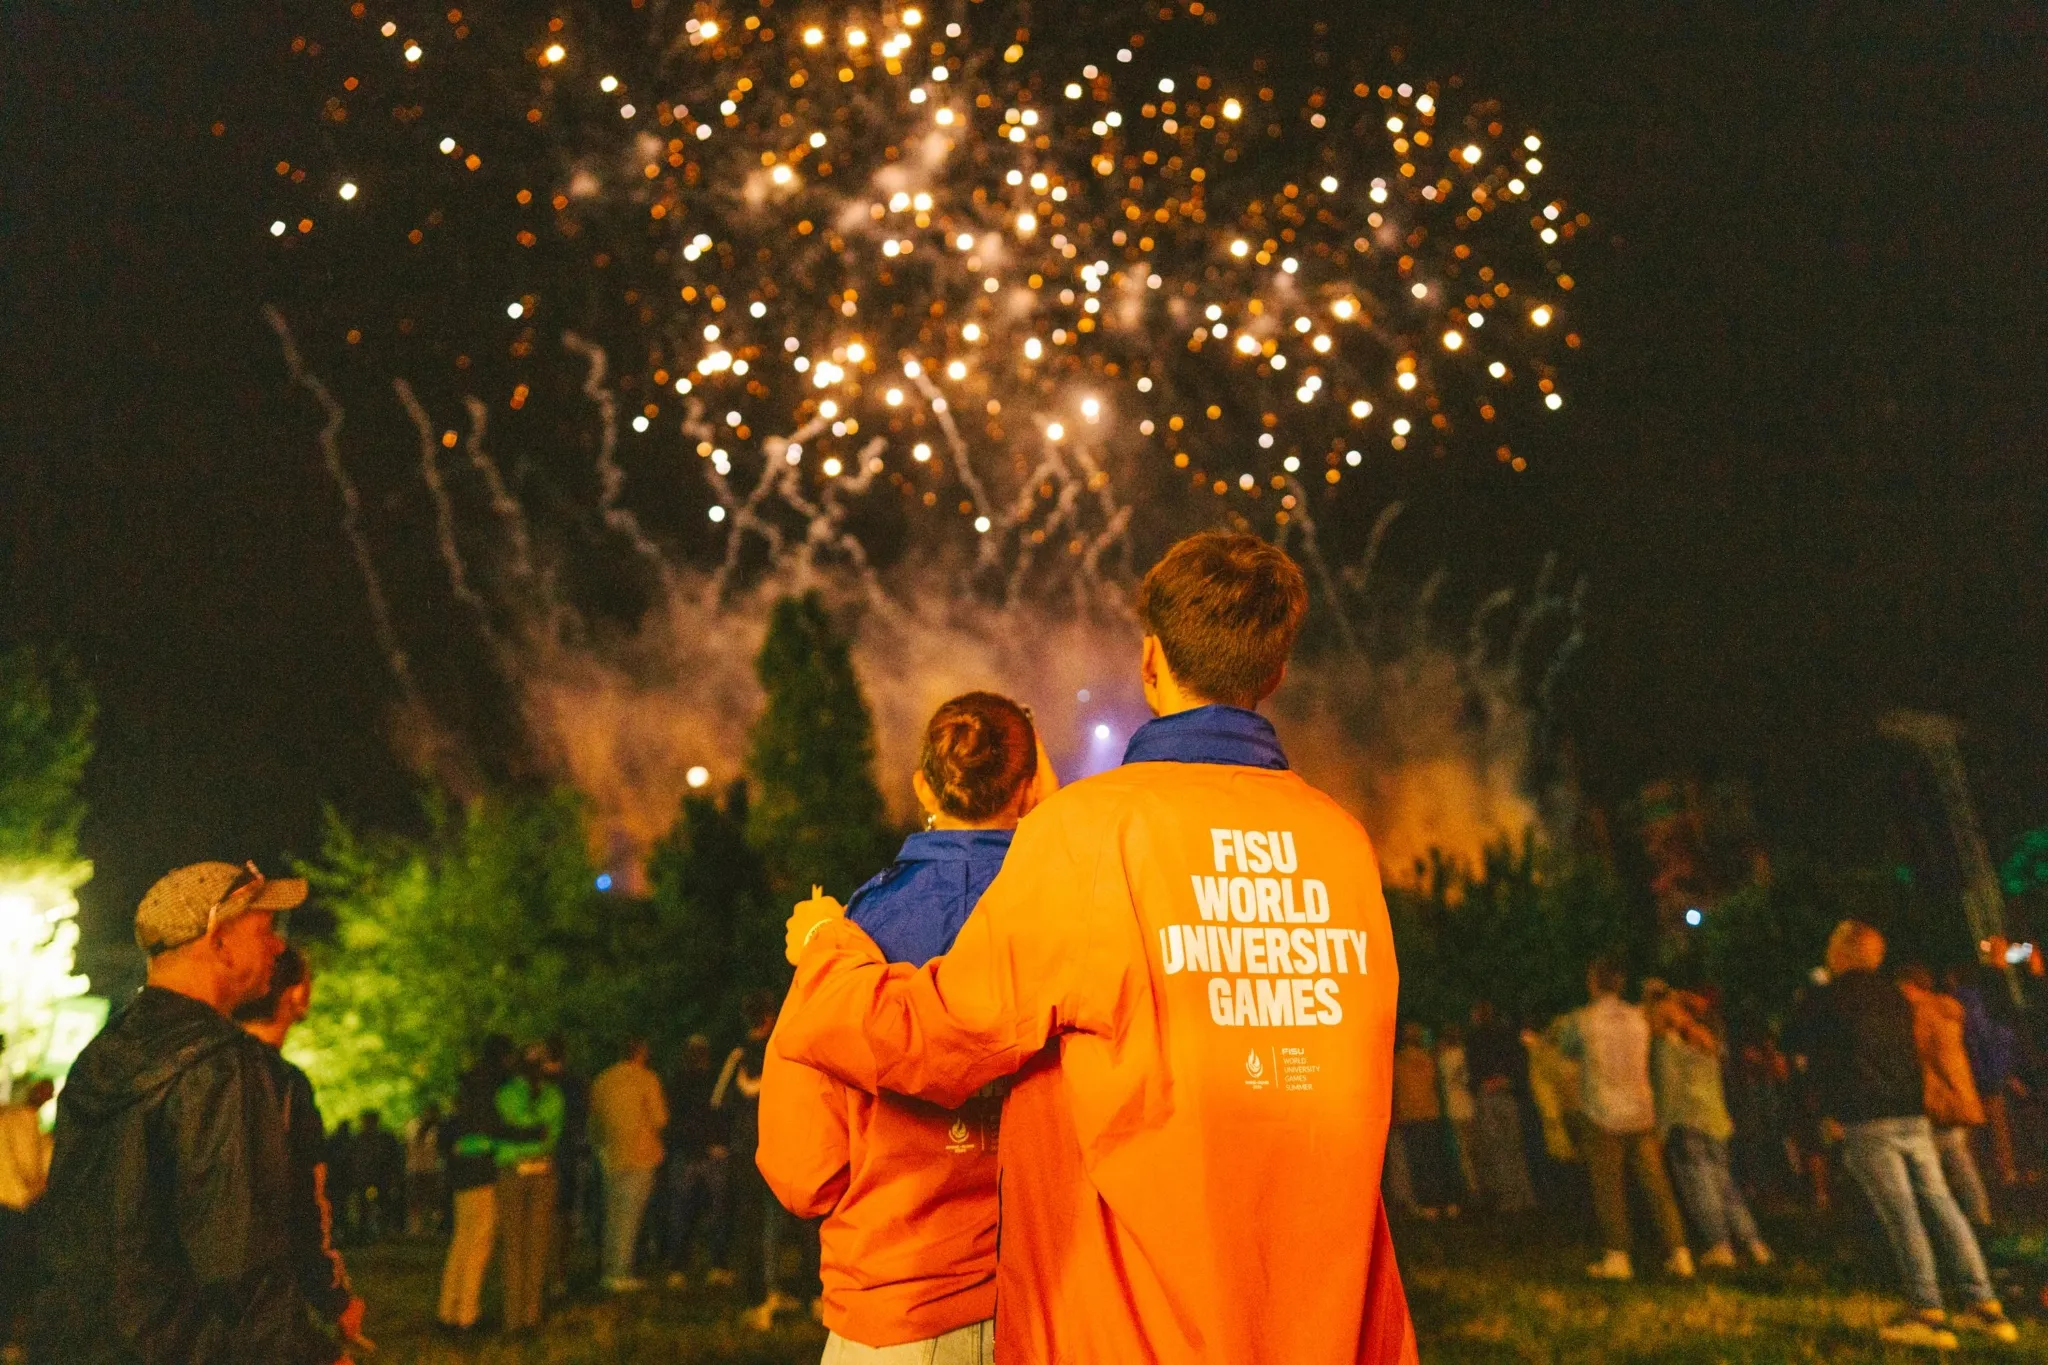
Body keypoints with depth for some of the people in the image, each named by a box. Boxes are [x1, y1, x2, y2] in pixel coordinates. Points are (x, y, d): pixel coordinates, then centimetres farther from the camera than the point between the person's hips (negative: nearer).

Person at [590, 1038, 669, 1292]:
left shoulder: (601, 1081, 9)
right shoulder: (645, 1078, -7)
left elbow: (594, 1123, 14)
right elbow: (659, 1119, -10)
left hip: (610, 1157, 5)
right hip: (639, 1156, -5)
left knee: (613, 1214, 13)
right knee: (629, 1215, -3)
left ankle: (610, 1271, 17)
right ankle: (621, 1274, -4)